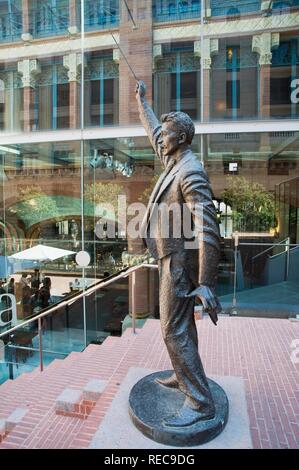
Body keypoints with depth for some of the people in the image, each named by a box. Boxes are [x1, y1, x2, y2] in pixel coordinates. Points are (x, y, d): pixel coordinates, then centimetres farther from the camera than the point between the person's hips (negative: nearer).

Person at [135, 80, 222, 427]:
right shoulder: (175, 161, 8)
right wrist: (141, 101, 40)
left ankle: (200, 403, 10)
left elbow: (208, 230, -27)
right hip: (173, 258, 10)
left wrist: (206, 282, -29)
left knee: (174, 330, -4)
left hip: (179, 262, -10)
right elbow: (154, 130, 28)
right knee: (182, 323, 20)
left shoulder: (191, 172, -20)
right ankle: (185, 376, 38)